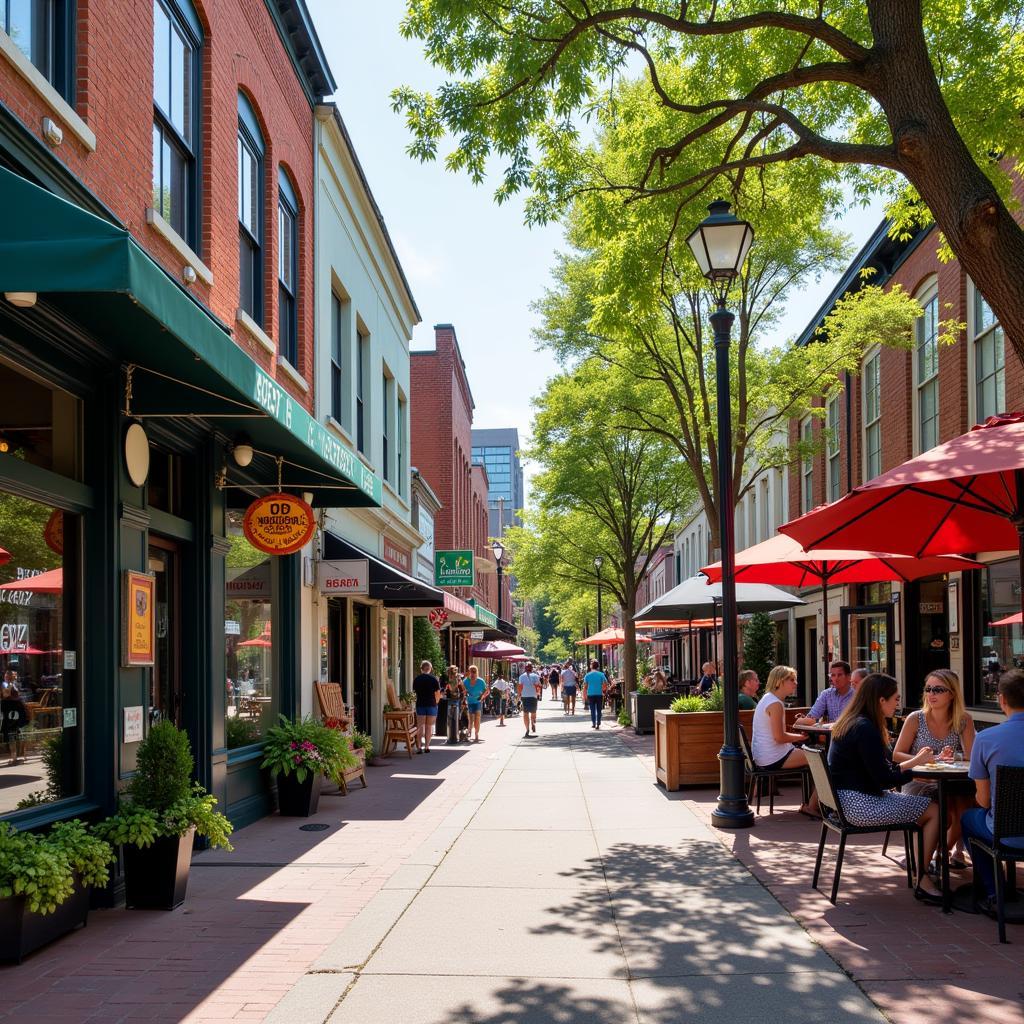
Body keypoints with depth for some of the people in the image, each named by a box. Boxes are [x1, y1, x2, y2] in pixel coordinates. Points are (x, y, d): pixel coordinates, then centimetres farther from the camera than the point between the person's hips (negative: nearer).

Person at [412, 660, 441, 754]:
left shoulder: (416, 679, 1)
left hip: (420, 704, 1)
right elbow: (438, 693, -4)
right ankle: (426, 746, 7)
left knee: (420, 726, 4)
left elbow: (414, 691, 8)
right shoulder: (434, 679, -6)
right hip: (431, 704, -1)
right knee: (429, 726, 7)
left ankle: (419, 746, -5)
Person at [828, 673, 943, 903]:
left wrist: (915, 760, 14)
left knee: (925, 802, 13)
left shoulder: (851, 723, 12)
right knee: (935, 810, -8)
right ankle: (923, 881, -3)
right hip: (860, 805, -10)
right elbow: (884, 779, -18)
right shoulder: (865, 729, -19)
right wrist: (916, 768, -4)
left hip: (846, 801, 10)